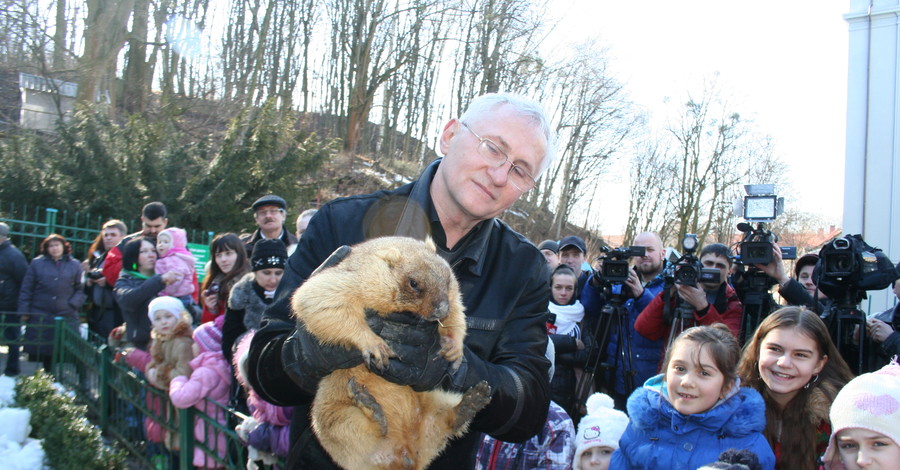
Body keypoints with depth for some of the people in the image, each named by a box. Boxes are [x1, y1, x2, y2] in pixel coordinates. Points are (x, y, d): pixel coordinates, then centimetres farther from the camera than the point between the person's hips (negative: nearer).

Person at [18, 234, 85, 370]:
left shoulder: (74, 265, 9)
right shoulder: (37, 263, 7)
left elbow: (80, 289, 10)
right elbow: (26, 289, 7)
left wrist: (73, 305, -5)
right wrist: (24, 311, 1)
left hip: (66, 317, 0)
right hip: (39, 317, 0)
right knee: (36, 352, 3)